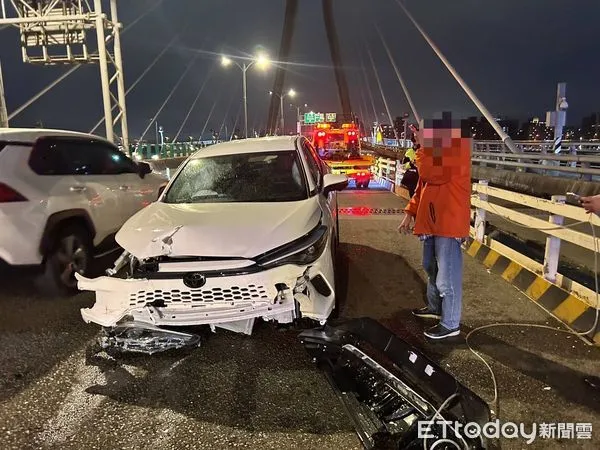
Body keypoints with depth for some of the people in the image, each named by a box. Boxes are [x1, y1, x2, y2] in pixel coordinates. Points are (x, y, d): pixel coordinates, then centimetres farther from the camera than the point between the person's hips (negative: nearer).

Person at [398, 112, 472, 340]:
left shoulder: (457, 144, -15)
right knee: (432, 268, 22)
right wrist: (411, 212, 15)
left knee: (447, 276, -3)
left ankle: (450, 324, 9)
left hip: (449, 223, -10)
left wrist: (423, 146, -17)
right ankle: (435, 307, 40)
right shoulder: (436, 146, 16)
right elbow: (423, 184, 20)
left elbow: (432, 174, -28)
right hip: (432, 221, 10)